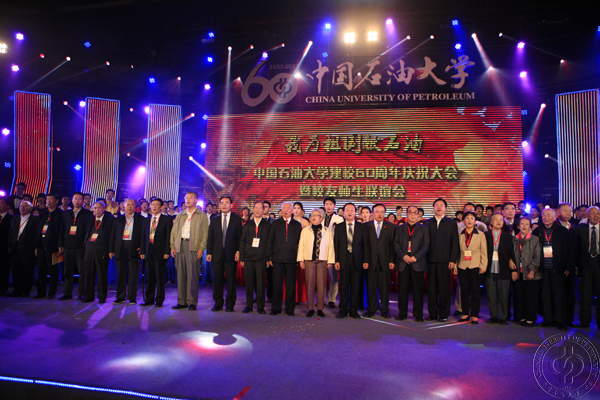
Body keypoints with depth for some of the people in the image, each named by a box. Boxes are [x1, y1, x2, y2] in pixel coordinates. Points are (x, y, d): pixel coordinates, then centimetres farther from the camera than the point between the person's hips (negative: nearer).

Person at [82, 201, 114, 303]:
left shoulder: (110, 219, 1)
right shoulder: (90, 219, 16)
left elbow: (112, 234, -1)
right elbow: (86, 234, 21)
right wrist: (84, 247, 10)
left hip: (102, 250, -4)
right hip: (89, 249, 4)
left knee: (102, 274, 0)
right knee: (89, 273, 7)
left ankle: (102, 297, 9)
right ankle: (89, 296, 18)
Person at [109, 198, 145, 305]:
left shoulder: (140, 219, 4)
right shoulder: (118, 219, 14)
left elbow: (143, 235, 0)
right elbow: (113, 235, 12)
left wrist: (142, 249, -10)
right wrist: (111, 250, 5)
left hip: (134, 249, -3)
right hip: (121, 249, 3)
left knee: (133, 274, -1)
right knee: (120, 274, 7)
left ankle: (132, 298, 6)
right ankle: (121, 297, 15)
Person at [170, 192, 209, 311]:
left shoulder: (202, 216, 5)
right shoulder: (180, 216, 19)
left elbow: (205, 233, -2)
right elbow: (174, 232, 18)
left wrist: (201, 248, -11)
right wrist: (172, 246, 6)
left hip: (193, 247, -5)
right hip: (180, 246, 5)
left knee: (192, 275, -5)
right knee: (180, 275, 6)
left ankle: (192, 302, 2)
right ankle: (182, 301, 14)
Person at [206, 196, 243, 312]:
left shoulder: (237, 220, 5)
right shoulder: (214, 220, 13)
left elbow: (240, 237, 2)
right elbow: (210, 237, 11)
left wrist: (238, 251, -7)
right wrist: (209, 252, 3)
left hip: (231, 254, -2)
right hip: (217, 254, 2)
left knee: (231, 280, 1)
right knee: (217, 280, 5)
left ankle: (230, 305, 12)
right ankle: (218, 303, 18)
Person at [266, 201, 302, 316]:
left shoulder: (297, 225, 9)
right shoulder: (275, 224, 10)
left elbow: (300, 242, 8)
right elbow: (270, 241, 8)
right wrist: (269, 257, 1)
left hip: (292, 259, 0)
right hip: (277, 259, 0)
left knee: (291, 285, 3)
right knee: (277, 284, 2)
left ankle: (290, 309, 14)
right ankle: (275, 308, 14)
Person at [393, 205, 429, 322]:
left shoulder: (424, 229, 11)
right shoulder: (399, 228, 15)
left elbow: (426, 245, 1)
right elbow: (396, 244, 6)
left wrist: (415, 257, -11)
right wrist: (403, 256, -10)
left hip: (418, 263, -1)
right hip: (403, 263, 1)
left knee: (418, 289, 1)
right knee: (403, 289, 3)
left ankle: (418, 314, 10)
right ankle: (402, 313, 12)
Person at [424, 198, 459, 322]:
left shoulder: (451, 223, 8)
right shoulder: (427, 223, 12)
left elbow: (455, 243, 4)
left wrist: (453, 260, -5)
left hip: (444, 261, -2)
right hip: (430, 260, 2)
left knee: (444, 288, 0)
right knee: (431, 287, 5)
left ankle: (443, 314, 10)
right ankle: (432, 313, 14)